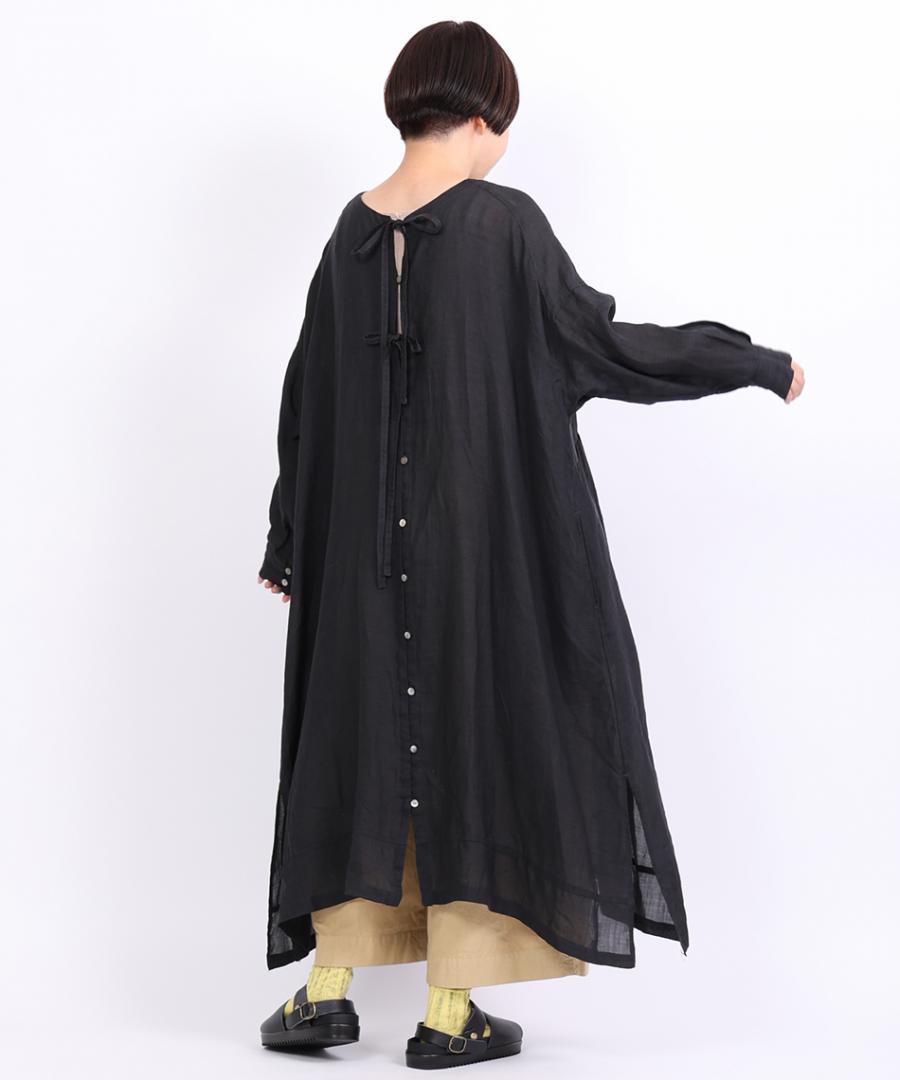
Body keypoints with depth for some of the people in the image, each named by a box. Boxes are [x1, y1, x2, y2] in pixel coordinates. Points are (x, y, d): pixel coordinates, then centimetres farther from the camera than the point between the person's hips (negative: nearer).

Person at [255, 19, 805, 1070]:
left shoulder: (353, 232, 6)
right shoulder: (503, 220, -10)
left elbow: (306, 393, 11)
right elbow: (602, 342, -8)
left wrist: (288, 539, 21)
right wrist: (758, 363, 3)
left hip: (370, 541, 5)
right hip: (487, 532, -5)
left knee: (360, 733, 14)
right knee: (477, 732, 4)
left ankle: (327, 987, 15)